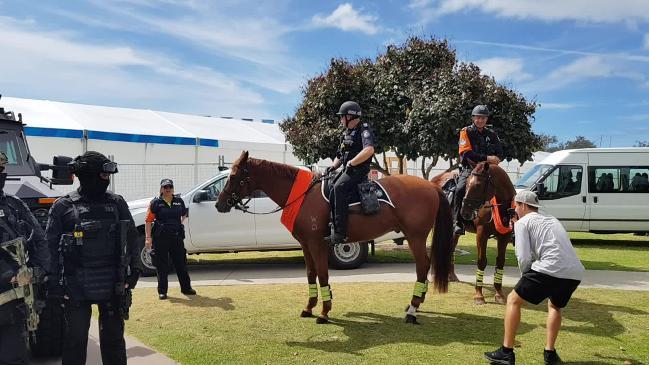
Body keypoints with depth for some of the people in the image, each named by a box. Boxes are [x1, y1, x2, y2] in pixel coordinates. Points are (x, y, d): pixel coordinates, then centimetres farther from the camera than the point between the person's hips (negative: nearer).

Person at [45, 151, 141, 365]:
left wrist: (135, 266, 0)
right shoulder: (63, 207, -2)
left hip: (112, 285, 2)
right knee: (75, 339, 9)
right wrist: (53, 282, -7)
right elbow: (50, 246, -2)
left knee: (113, 337, 14)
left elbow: (131, 237, 8)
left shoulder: (117, 203, 5)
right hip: (76, 287, -2)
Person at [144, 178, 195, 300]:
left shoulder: (179, 201, 8)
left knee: (181, 263, 8)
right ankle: (162, 291, 13)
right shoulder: (155, 203, -3)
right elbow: (148, 220, -6)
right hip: (160, 238, -3)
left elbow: (184, 213, 28)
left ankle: (186, 288, 18)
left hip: (177, 236, 3)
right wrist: (148, 237, -12)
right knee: (162, 265, 4)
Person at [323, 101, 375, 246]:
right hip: (347, 170, 9)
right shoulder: (346, 133, 22)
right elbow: (340, 156, 29)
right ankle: (334, 228, 3)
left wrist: (351, 163, -21)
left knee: (338, 188, -30)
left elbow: (369, 150, -24)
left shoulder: (363, 129, -6)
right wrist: (333, 166, 10)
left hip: (358, 170, -9)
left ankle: (340, 233, -31)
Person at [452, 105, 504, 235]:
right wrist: (486, 158, -19)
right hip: (469, 168, -4)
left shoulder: (492, 134, 16)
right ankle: (458, 223, -29)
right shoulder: (466, 132, 2)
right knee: (460, 189, -30)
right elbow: (466, 152, -11)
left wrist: (496, 159, -11)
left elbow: (501, 154, 14)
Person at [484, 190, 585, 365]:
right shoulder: (552, 220, 30)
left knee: (513, 300, 11)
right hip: (576, 272, 7)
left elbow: (524, 258, -2)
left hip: (551, 269, -7)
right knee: (555, 306, 33)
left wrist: (526, 275, 17)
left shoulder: (522, 222, 9)